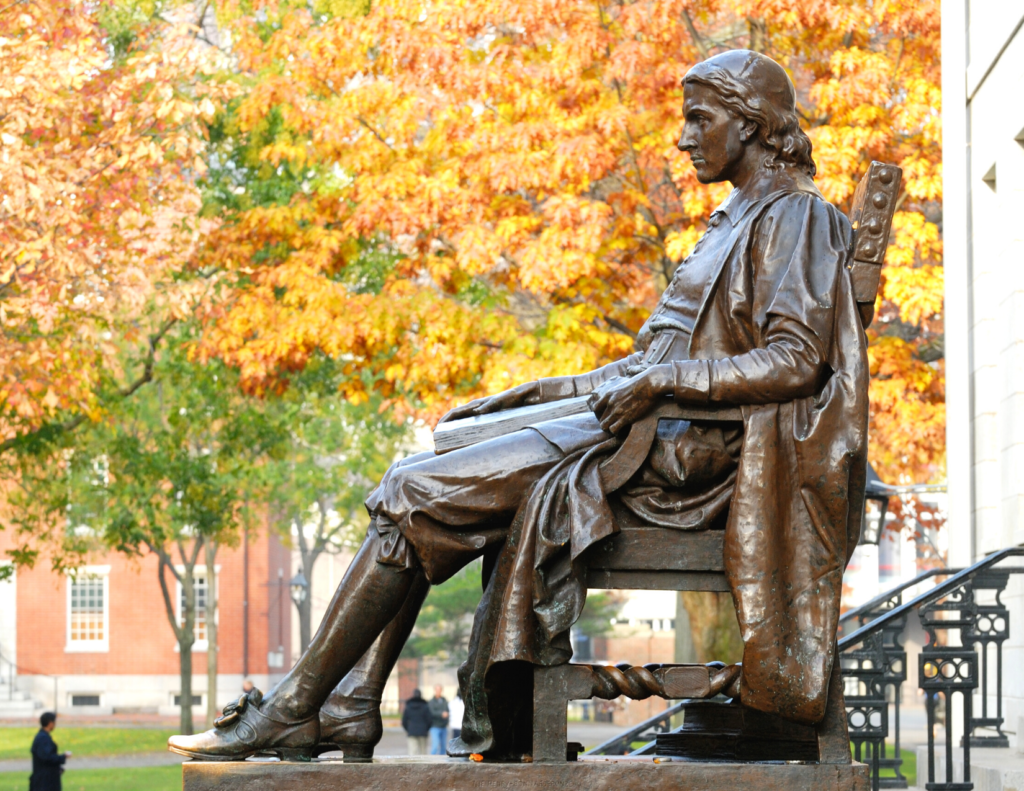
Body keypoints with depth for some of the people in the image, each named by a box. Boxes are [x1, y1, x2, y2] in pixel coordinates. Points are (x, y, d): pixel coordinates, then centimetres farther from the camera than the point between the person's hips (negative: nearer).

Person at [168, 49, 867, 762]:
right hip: (652, 434, 10)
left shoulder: (795, 218, -5)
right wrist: (531, 395, 17)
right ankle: (351, 710, -7)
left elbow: (796, 361, -19)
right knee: (415, 483, 1)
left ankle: (293, 711, -10)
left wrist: (662, 382, -26)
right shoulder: (738, 221, 24)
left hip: (687, 453, -10)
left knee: (415, 494, -14)